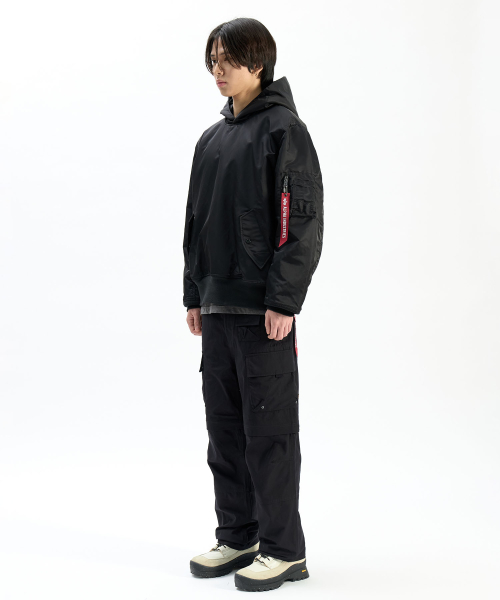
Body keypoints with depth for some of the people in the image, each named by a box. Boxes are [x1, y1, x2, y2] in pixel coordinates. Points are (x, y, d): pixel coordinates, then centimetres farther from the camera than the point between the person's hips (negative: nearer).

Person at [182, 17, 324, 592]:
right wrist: (194, 295, 14)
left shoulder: (284, 129, -6)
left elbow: (303, 221, -12)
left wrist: (283, 300, -18)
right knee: (224, 426, 12)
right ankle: (237, 536, 25)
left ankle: (283, 549, 9)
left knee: (269, 429, -2)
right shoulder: (212, 139, 16)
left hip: (265, 309, -8)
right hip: (217, 307, 8)